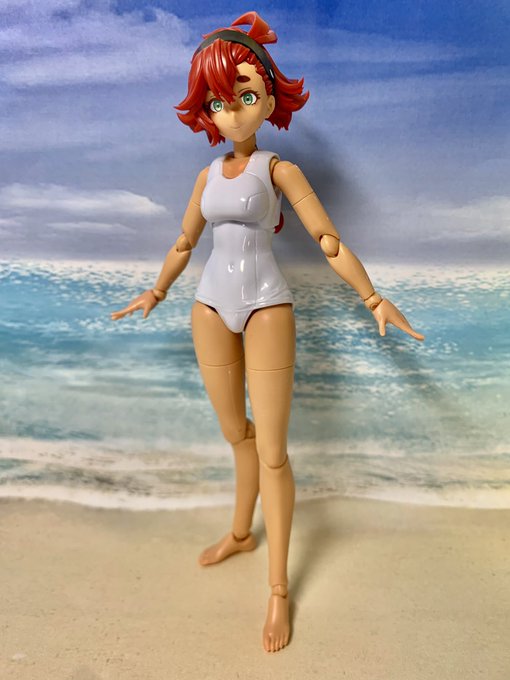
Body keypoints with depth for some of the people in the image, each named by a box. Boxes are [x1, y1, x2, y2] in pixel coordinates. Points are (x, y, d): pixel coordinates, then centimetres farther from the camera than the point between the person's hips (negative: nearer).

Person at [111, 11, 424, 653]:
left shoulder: (278, 168, 0)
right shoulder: (208, 175, 13)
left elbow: (330, 242, -4)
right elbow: (183, 243, 24)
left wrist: (373, 299, -13)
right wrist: (154, 294, 31)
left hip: (265, 307, -4)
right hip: (211, 308, 5)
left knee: (271, 450, -2)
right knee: (238, 436, 16)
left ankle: (279, 590, 12)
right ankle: (240, 534, 38)